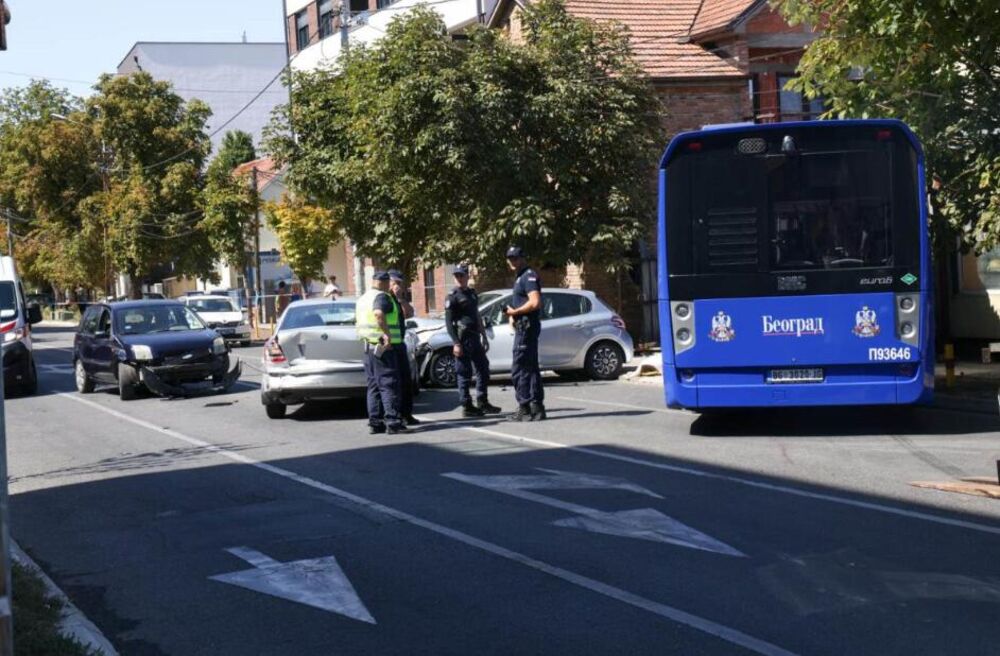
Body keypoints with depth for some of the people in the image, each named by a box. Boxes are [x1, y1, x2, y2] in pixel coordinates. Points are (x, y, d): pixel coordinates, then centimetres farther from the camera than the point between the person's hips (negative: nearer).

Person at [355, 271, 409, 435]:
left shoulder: (363, 298, 18)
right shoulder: (382, 297, -12)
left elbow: (358, 320, 27)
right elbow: (378, 314, -32)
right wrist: (387, 333, -31)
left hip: (368, 346, 9)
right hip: (384, 347, -9)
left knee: (374, 386, 10)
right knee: (389, 384, -9)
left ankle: (375, 422, 10)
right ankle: (393, 422, -12)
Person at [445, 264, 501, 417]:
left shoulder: (472, 293, 16)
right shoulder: (452, 297, -6)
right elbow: (448, 322, -11)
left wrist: (484, 337, 20)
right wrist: (456, 343, -18)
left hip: (475, 338, 8)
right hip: (463, 339, -8)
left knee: (483, 370, 9)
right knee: (464, 374, -3)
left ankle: (482, 403, 17)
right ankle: (467, 407, 2)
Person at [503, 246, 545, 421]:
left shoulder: (529, 276, -12)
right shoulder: (521, 277, 19)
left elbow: (535, 302, -23)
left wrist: (515, 312, -15)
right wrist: (513, 314, 10)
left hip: (527, 327, -11)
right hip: (522, 327, 11)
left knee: (519, 369, -9)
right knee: (531, 368, 11)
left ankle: (524, 409, -8)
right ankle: (537, 407, 15)